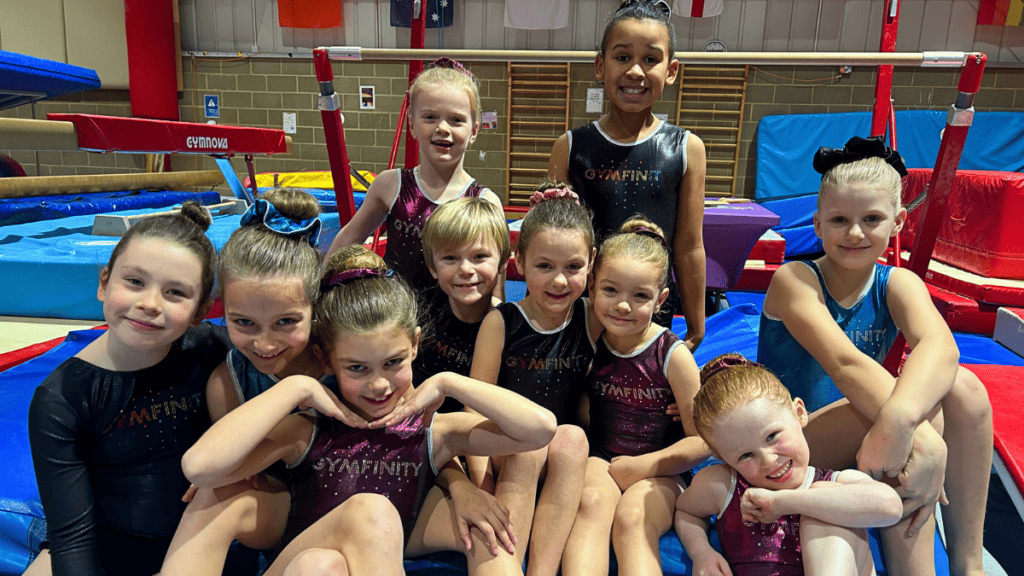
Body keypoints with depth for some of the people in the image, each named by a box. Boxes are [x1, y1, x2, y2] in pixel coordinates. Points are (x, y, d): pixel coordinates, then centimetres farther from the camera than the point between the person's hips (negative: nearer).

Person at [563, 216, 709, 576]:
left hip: (658, 470, -2)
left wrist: (644, 465, -10)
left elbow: (703, 441, -5)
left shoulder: (672, 355, -7)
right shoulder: (590, 342, 0)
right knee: (593, 501, -30)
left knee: (631, 518, -31)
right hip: (600, 460, 2)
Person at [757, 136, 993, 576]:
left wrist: (898, 420, -49)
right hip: (788, 452, -5)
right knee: (915, 398, -28)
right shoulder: (794, 280, -14)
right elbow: (844, 363, -31)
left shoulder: (896, 284, -3)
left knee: (963, 387, -21)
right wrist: (924, 440, -46)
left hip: (868, 446, 5)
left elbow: (939, 345, -28)